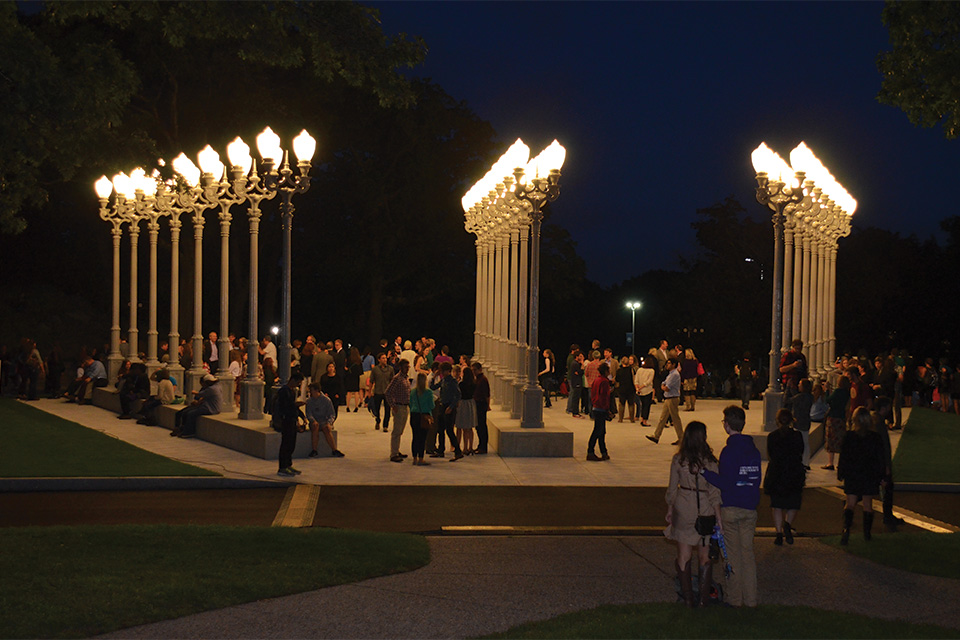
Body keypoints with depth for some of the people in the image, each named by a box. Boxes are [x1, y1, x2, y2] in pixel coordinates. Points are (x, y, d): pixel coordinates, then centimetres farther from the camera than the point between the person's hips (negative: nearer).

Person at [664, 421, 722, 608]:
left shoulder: (678, 460, -4)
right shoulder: (709, 461, -9)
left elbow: (672, 489, 3)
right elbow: (714, 491, -7)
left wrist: (669, 510, 16)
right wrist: (718, 516, 0)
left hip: (683, 509, 1)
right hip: (705, 511, -1)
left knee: (684, 557, 9)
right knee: (704, 557, 13)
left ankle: (688, 599, 8)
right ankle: (704, 599, 13)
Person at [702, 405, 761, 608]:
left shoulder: (729, 451, -15)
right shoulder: (754, 449, 6)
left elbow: (723, 482, -19)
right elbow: (757, 480, 12)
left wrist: (704, 472, -15)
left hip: (731, 508, -6)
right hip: (750, 508, 6)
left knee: (732, 553, 3)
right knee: (748, 552, 11)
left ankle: (735, 599, 8)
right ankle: (750, 598, 12)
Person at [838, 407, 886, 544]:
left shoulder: (849, 436, -7)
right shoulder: (875, 437, -6)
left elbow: (843, 457, -3)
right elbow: (880, 459, 0)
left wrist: (840, 473, 7)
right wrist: (880, 476, 8)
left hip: (852, 476, 0)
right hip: (870, 476, 0)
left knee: (850, 504, 3)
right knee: (868, 504, 10)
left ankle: (846, 528, -17)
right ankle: (867, 533, 15)